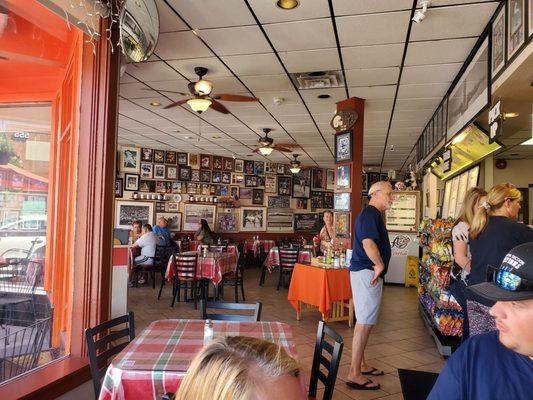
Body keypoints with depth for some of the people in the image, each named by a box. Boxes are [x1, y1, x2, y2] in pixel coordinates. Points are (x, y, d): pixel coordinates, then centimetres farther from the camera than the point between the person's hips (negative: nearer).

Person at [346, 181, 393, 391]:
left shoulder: (372, 214, 18)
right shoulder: (370, 213, -15)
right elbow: (368, 242, -28)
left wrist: (378, 265, 14)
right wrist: (380, 264, -16)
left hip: (368, 272, 11)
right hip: (367, 273, -11)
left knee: (364, 321, 17)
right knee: (365, 323, -6)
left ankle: (361, 364, 29)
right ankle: (354, 374, 1)